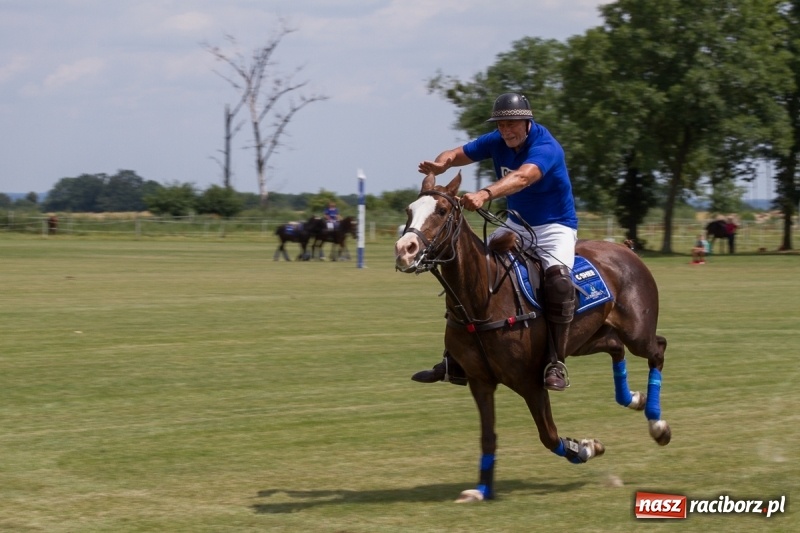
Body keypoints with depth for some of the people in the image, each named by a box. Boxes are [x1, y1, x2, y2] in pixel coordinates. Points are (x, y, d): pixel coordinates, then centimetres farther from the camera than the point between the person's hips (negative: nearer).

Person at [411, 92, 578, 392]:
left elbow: (522, 177, -44)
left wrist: (485, 195, -61)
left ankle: (556, 363, -27)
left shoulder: (545, 148, -26)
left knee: (558, 278, -34)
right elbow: (458, 154, -4)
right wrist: (439, 165, -30)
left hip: (555, 226, -6)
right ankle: (455, 360, 4)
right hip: (516, 225, 6)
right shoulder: (497, 142, -5)